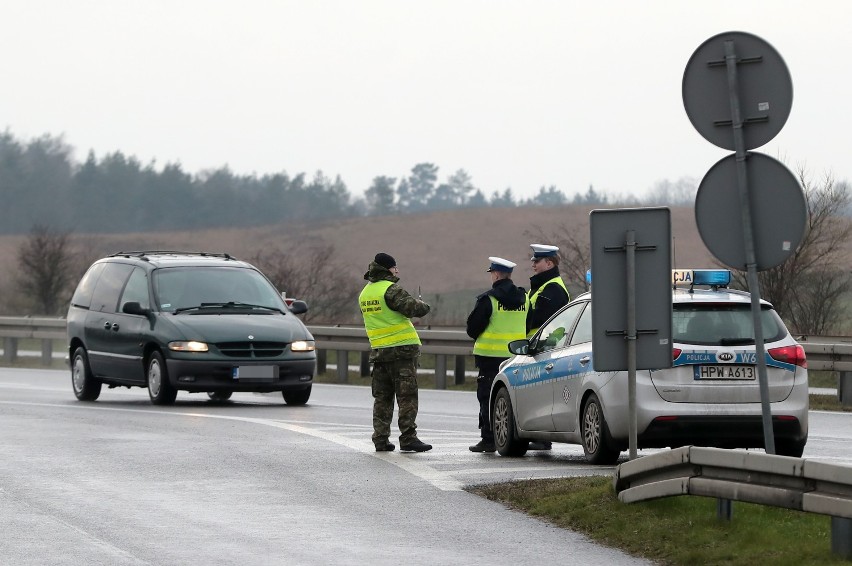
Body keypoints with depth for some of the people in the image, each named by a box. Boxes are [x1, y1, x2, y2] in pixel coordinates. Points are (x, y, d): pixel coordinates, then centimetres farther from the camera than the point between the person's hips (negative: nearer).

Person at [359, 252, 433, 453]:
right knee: (407, 396, -5)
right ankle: (408, 438, -8)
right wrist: (423, 306, 0)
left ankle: (380, 439, 10)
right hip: (401, 348, -7)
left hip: (378, 351, 7)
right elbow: (412, 307, -22)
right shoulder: (390, 290, -14)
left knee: (382, 398, 11)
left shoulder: (365, 293, 12)